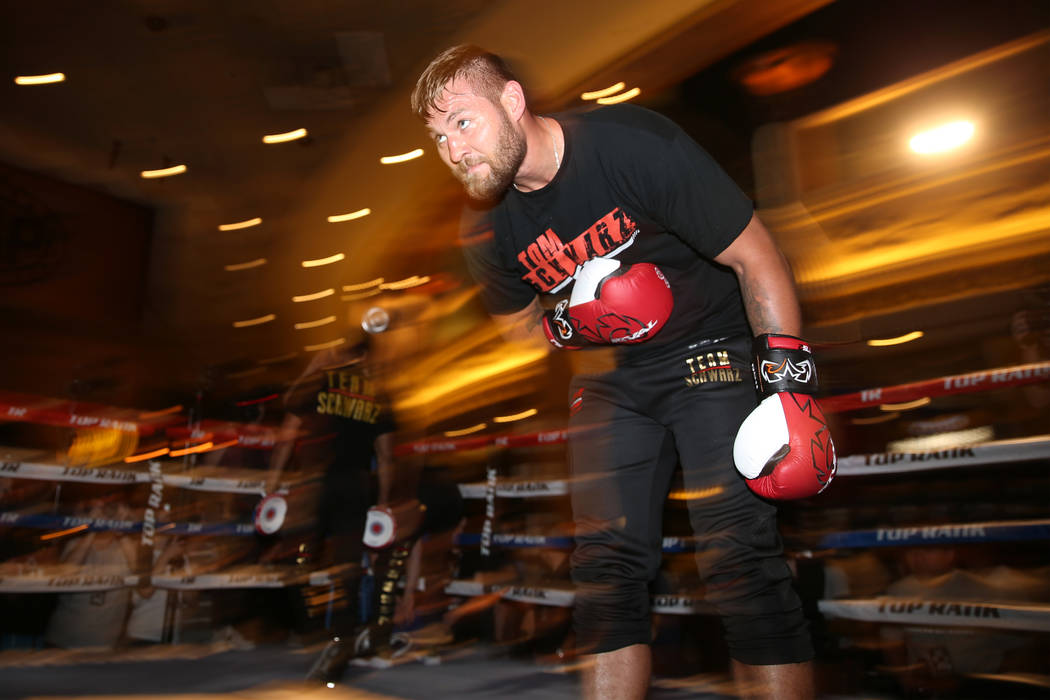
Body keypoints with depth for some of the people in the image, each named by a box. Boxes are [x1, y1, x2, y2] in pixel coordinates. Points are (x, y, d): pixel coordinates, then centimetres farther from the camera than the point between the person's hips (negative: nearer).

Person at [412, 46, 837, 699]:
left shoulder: (632, 142, -19)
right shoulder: (487, 230, -2)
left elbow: (756, 257, -14)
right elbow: (518, 324, 14)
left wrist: (788, 380, -19)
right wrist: (571, 323, -10)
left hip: (713, 346, -4)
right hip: (609, 372, 5)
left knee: (739, 558, -15)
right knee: (605, 562, 0)